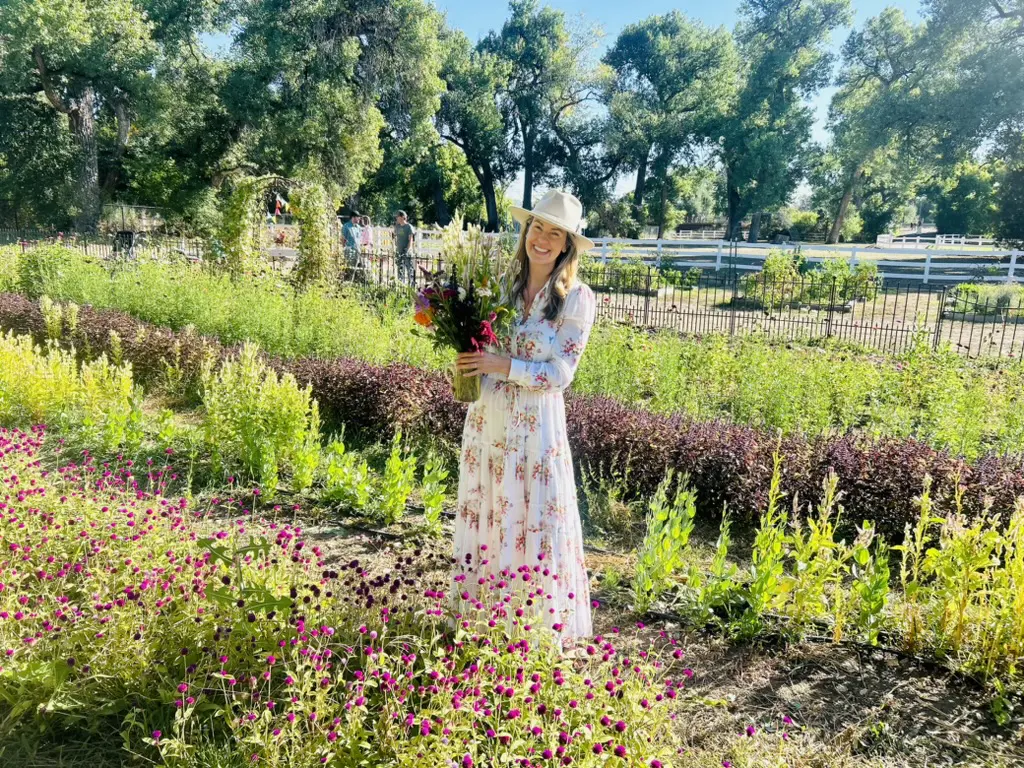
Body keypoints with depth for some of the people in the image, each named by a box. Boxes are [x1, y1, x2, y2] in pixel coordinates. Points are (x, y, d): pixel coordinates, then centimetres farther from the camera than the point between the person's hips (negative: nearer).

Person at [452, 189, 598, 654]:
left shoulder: (576, 299, -7)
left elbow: (560, 373, -12)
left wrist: (503, 365, -20)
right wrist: (469, 359, -7)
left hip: (535, 425, -4)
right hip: (487, 419, 5)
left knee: (535, 522, 4)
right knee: (484, 517, 14)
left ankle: (544, 627, 22)